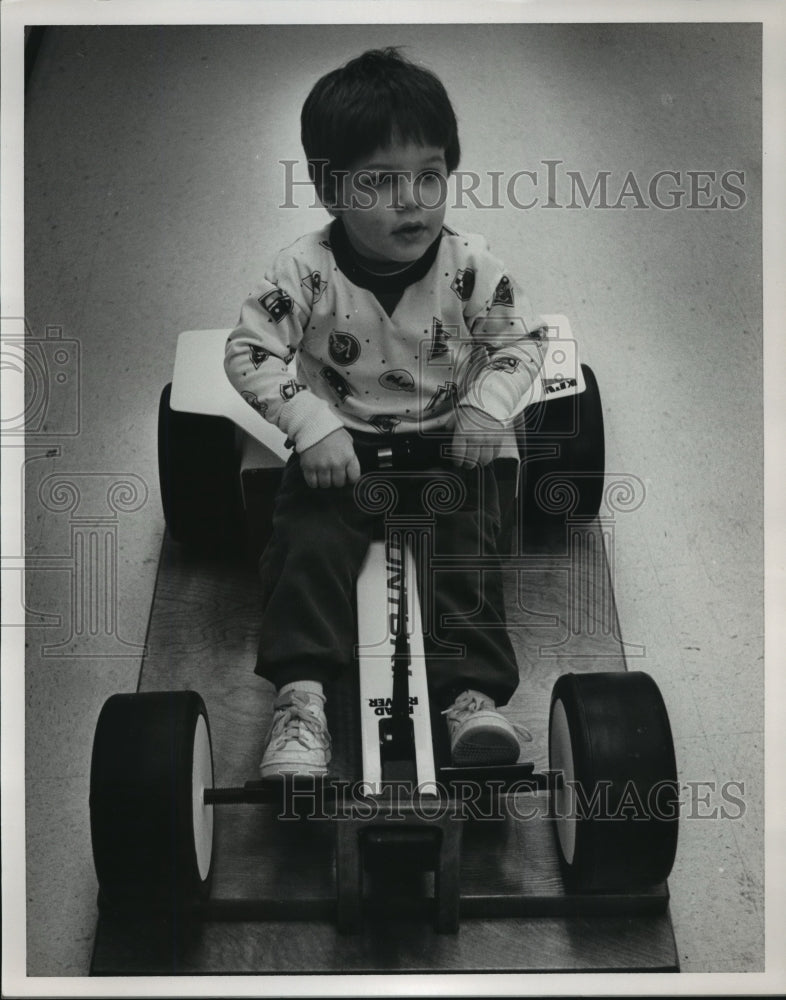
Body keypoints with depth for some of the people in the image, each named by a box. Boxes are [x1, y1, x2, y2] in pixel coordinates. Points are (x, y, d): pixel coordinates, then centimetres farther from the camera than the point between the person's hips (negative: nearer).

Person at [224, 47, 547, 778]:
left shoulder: (470, 265, -11)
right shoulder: (307, 270, -15)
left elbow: (521, 338, 2)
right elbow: (247, 351, -12)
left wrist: (488, 404, -15)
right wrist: (311, 424, -23)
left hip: (446, 440, 1)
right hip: (340, 443, -1)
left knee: (466, 547, -17)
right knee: (309, 544, -20)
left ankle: (472, 691, -16)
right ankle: (300, 692, -20)